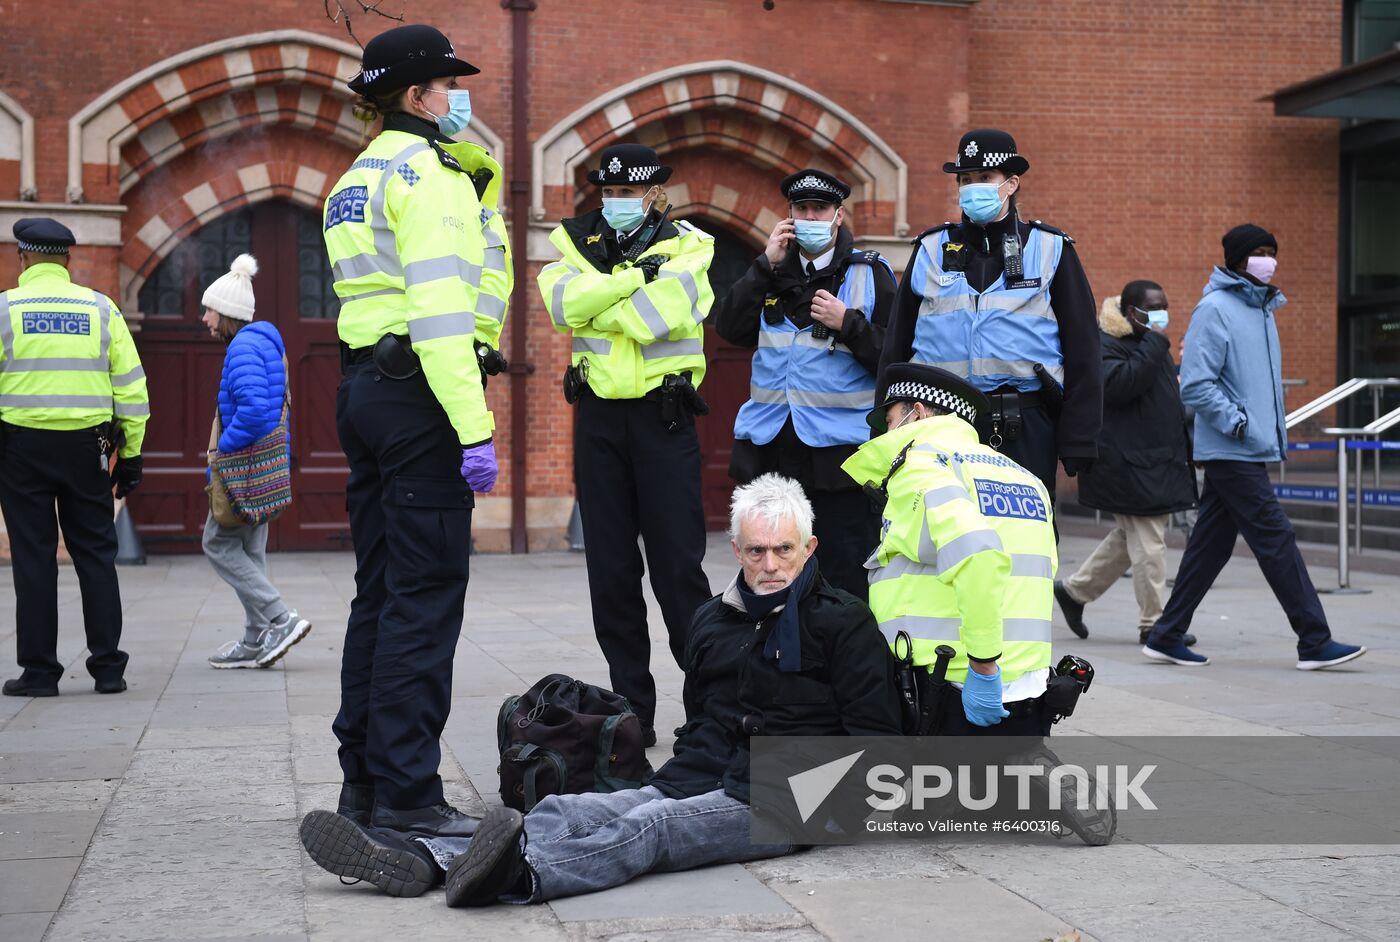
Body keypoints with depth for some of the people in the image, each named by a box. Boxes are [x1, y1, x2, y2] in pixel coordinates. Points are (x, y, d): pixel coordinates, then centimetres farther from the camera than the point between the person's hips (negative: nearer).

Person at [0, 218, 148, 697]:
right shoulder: (101, 308, 5)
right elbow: (131, 386, 4)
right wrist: (131, 454, 10)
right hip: (86, 445, 2)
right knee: (96, 554, 8)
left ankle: (39, 670, 6)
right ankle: (108, 667, 8)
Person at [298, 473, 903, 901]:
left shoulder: (843, 622, 2)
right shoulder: (713, 621, 21)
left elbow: (875, 734, -2)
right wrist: (678, 776, 11)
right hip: (699, 782, 6)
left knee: (645, 827, -35)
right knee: (568, 811, -19)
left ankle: (522, 874, -61)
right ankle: (418, 859, -37)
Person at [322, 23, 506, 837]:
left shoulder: (357, 180, 20)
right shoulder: (425, 170, -9)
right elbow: (440, 306, -20)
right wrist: (475, 427, -23)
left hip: (365, 391, 10)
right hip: (417, 397, -10)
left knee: (381, 590, 13)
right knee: (426, 594, -7)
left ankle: (364, 778, 18)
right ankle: (407, 791, -6)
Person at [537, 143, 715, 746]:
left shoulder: (686, 246, 1)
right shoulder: (577, 241, 10)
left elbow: (659, 316, -17)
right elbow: (565, 303, -11)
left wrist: (594, 298, -9)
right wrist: (635, 275, -15)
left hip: (664, 415, -3)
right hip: (599, 415, 3)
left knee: (677, 560, -4)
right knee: (610, 565, 5)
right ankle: (631, 707, 12)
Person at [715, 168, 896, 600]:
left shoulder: (869, 273, 1)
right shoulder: (773, 272, 14)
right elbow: (730, 329, -1)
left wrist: (847, 323, -17)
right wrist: (766, 265, -4)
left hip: (837, 451, -4)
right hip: (771, 447, 5)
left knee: (845, 578, -3)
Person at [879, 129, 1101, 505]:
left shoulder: (1051, 250, 6)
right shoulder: (931, 250, 12)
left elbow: (1082, 352, 3)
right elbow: (895, 346, 12)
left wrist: (1078, 443, -4)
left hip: (1025, 431, -2)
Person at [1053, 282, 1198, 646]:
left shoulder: (1149, 346, 20)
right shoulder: (1107, 345, -12)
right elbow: (1117, 383, -31)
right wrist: (1154, 344, -25)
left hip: (1154, 461, 10)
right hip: (1130, 464, -10)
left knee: (1129, 538, 16)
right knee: (1148, 542, -6)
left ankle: (1075, 590, 28)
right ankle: (1154, 623, 1)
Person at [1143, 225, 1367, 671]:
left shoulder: (1263, 308, 17)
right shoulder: (1214, 309, -11)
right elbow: (1195, 384, -16)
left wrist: (1276, 431, 15)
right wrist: (1238, 423, -18)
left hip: (1253, 449, 9)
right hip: (1232, 451, -9)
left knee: (1211, 544, 10)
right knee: (1276, 540, -7)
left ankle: (1167, 636, 16)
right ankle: (1315, 642, -3)